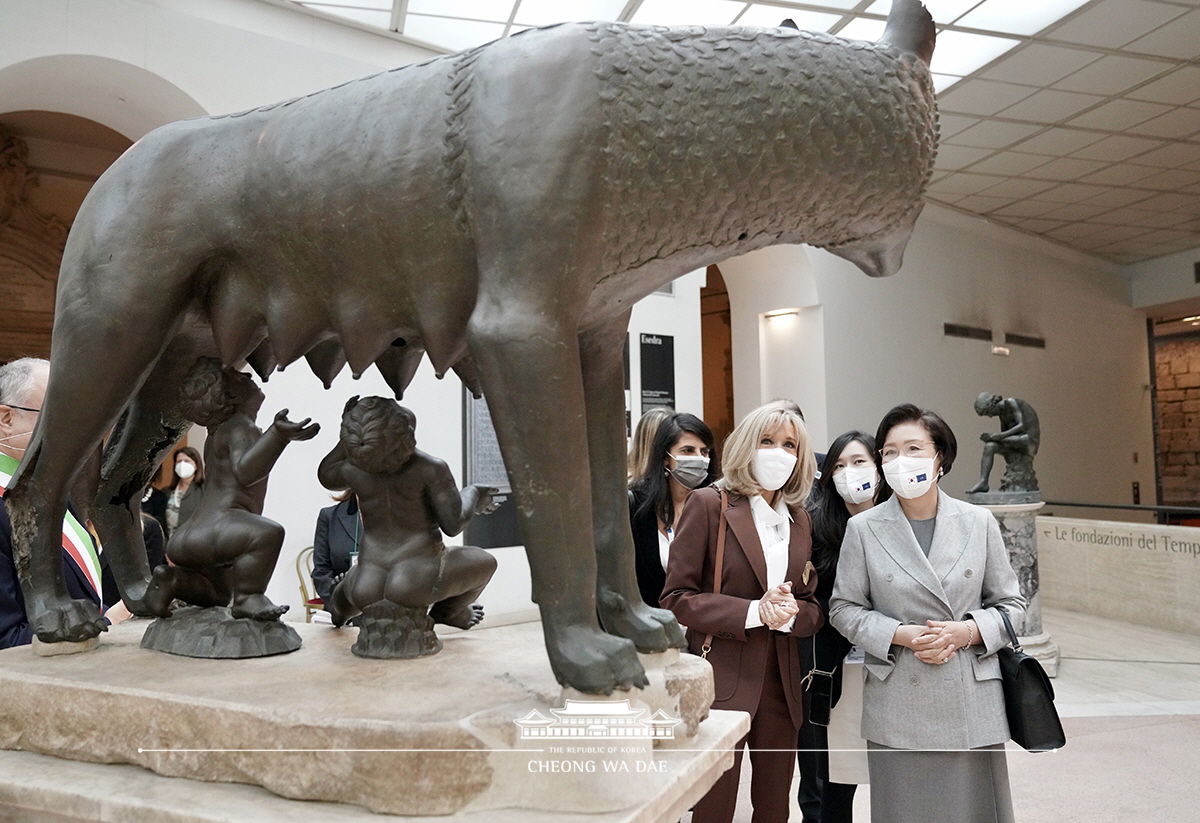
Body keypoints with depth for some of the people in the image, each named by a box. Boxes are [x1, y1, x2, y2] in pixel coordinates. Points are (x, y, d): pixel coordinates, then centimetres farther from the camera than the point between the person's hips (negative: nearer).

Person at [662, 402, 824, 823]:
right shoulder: (709, 504, -8)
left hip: (781, 686, 6)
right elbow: (677, 597, -10)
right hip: (722, 682, -5)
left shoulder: (800, 519, 10)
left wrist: (791, 613, -12)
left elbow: (814, 608, 12)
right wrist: (753, 612, -19)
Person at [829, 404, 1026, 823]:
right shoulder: (863, 529, -3)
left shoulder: (979, 522, 2)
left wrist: (967, 631, -11)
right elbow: (844, 608, 2)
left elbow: (1011, 603, 7)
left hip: (973, 702, 1)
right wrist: (902, 635, -13)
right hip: (898, 706, -1)